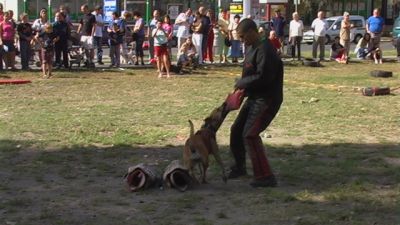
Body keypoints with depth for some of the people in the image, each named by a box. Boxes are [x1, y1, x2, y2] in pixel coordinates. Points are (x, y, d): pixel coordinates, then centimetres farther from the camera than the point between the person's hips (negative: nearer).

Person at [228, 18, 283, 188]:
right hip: (254, 98, 10)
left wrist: (241, 83, -15)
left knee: (250, 134, -16)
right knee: (237, 130, 16)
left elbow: (263, 77, -28)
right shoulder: (251, 48, 12)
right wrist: (242, 86, 1)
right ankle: (239, 167, 35)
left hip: (267, 100, -10)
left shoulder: (265, 50, -21)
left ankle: (265, 177, -13)